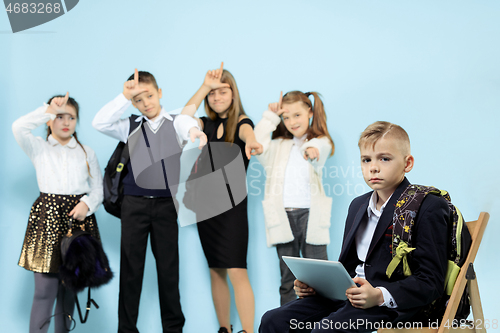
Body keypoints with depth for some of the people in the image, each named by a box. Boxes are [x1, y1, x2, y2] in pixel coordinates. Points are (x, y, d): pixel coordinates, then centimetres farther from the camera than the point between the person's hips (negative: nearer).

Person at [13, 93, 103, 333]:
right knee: (46, 289, -9)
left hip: (78, 218, 2)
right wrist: (50, 109, -16)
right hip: (48, 216, -2)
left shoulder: (86, 152, 14)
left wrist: (87, 204, -10)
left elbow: (98, 187, 10)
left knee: (69, 288, 7)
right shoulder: (38, 148, 7)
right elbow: (18, 128, -14)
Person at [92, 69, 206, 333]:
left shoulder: (177, 122, 5)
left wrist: (196, 132, -43)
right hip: (135, 203, 1)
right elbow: (99, 123, -4)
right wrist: (125, 96, -10)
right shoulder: (131, 127, 10)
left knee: (168, 266, 4)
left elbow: (190, 126, -18)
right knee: (131, 266, 3)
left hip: (167, 203, -1)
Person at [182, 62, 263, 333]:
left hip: (232, 203, -5)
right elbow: (185, 116, -8)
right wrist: (205, 85, -14)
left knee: (236, 270, -12)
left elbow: (246, 132, -25)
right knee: (216, 271, 8)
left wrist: (250, 142, -49)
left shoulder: (241, 121, -1)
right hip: (205, 203, 5)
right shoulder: (207, 124, 12)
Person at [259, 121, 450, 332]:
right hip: (347, 294, 8)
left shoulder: (429, 208, -6)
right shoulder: (358, 205, 20)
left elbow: (431, 281, -12)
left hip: (391, 305, -7)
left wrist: (379, 296, -25)